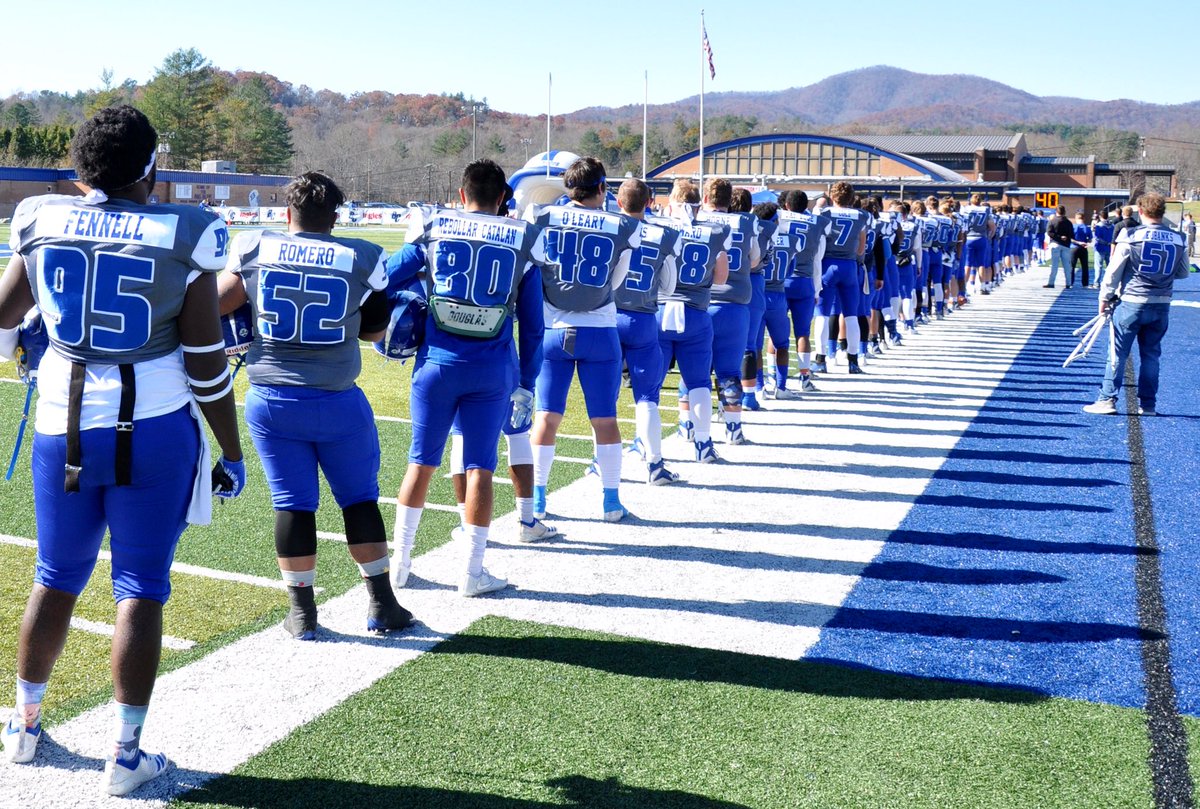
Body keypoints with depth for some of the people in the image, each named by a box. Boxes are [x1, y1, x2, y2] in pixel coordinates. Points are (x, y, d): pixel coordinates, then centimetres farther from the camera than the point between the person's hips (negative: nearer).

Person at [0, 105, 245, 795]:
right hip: (154, 431, -3)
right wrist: (232, 454, 2)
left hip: (65, 427, 3)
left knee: (57, 579, 19)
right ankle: (126, 754, 13)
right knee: (141, 589, 6)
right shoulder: (182, 237, -9)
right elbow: (206, 361, -7)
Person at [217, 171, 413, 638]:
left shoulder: (253, 248, 0)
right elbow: (375, 330, 6)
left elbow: (216, 306, 3)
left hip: (272, 401, 1)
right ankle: (382, 605, 18)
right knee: (360, 499, 12)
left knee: (292, 503, 9)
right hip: (337, 404, -1)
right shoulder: (361, 258, -2)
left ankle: (301, 612, 16)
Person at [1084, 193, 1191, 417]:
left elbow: (1114, 271, -6)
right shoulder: (1179, 240, 2)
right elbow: (1183, 273, 12)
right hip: (1161, 305, 4)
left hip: (1131, 303, -3)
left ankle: (1107, 400, 3)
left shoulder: (1131, 236, -10)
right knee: (1151, 354, 11)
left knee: (1118, 353, 3)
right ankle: (1148, 404, 14)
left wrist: (1105, 297, 3)